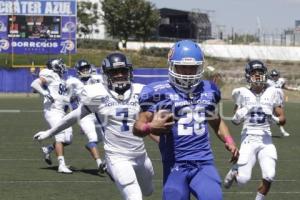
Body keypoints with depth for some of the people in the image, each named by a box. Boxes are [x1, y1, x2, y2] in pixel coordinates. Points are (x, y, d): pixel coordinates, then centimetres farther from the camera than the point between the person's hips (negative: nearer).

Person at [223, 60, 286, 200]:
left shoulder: (272, 93, 3)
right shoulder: (242, 93, 1)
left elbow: (282, 119, 6)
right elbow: (235, 121, 8)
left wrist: (274, 119, -16)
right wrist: (239, 116, -14)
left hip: (266, 140, 1)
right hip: (249, 139, -1)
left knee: (269, 176, -15)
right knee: (243, 179, -7)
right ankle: (234, 172, 29)